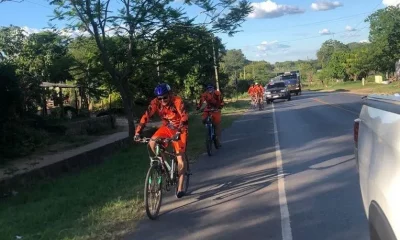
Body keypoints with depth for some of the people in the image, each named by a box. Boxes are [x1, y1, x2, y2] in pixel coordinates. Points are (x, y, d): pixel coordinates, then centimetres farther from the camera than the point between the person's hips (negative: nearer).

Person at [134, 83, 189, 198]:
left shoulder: (177, 101, -27)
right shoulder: (155, 103, -17)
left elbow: (184, 118, -34)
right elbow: (146, 116, -19)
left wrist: (178, 132, -48)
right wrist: (137, 132, -29)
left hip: (179, 130, -4)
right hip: (166, 127, 4)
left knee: (180, 158, -8)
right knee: (152, 143, -21)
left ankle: (180, 188, -1)